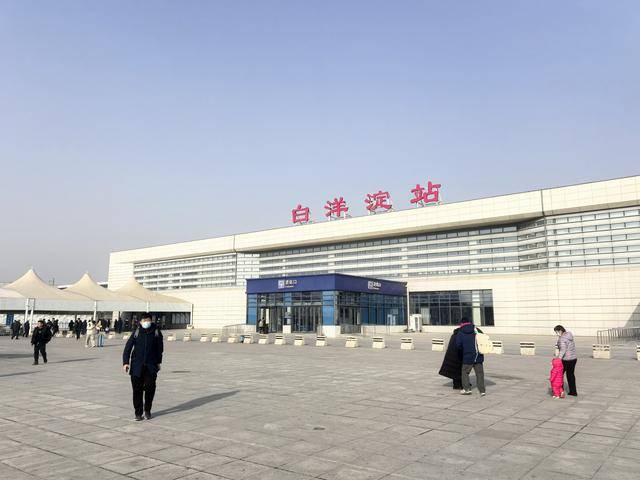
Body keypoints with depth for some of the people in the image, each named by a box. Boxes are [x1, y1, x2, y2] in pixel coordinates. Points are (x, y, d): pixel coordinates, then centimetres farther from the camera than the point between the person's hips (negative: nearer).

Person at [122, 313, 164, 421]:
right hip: (137, 366, 0)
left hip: (151, 366, 0)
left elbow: (160, 348, 10)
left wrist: (158, 362, 11)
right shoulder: (136, 333, -1)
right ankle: (138, 413, 13)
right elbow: (128, 347, 0)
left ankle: (147, 410, 19)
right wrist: (125, 362, -8)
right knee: (137, 390, 1)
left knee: (150, 388, -1)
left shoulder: (156, 332, 1)